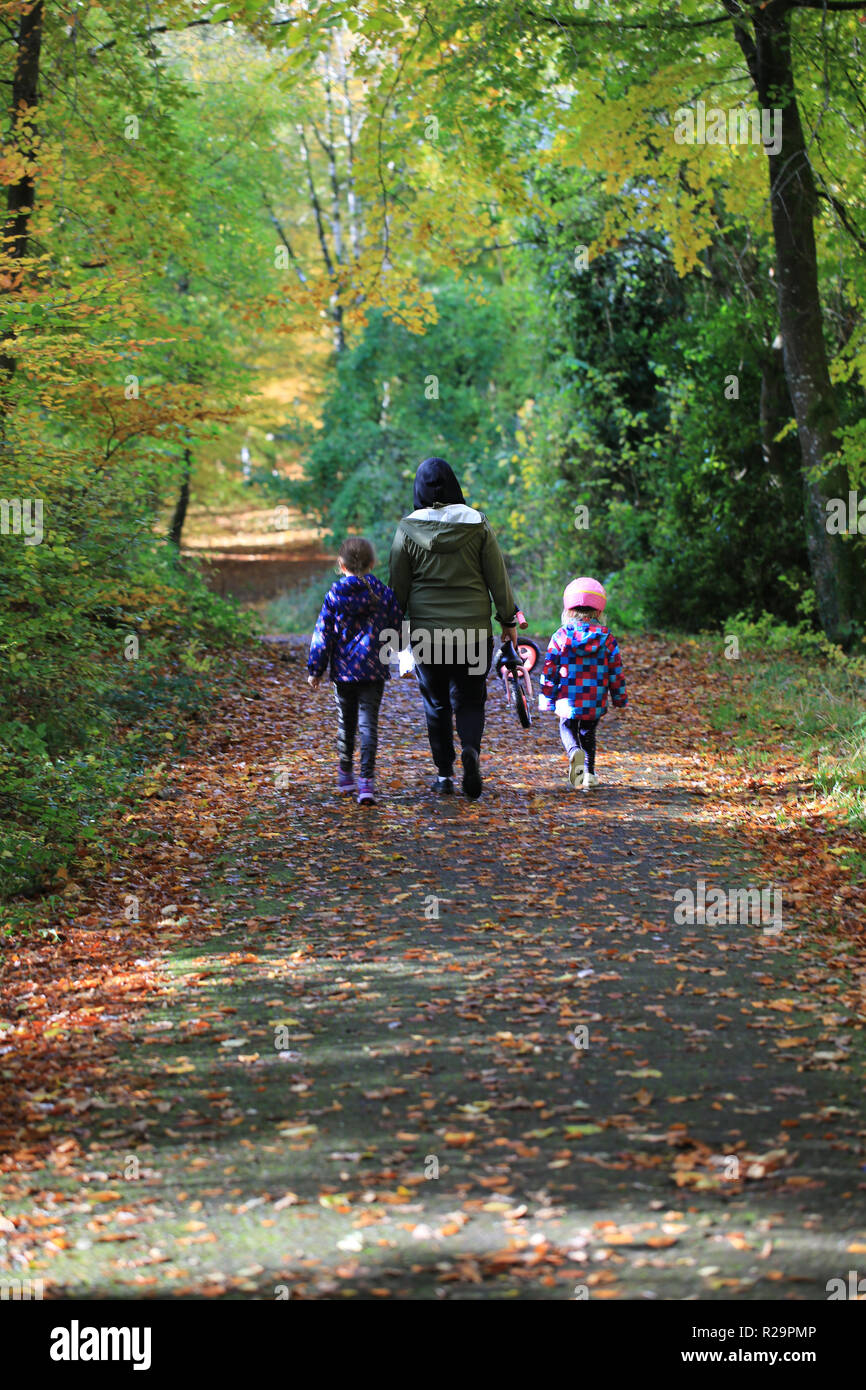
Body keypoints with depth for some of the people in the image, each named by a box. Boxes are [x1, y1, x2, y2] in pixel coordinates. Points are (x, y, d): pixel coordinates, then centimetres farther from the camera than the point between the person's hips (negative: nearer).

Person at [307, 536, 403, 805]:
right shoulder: (384, 594, -3)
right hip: (373, 671, -1)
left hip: (343, 671, 1)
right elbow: (397, 628, 3)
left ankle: (345, 775, 26)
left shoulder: (334, 596, -3)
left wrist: (315, 669, 5)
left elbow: (323, 635, -1)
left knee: (346, 723, 16)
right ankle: (367, 781, -13)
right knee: (368, 723, -3)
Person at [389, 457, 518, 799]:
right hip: (473, 630, 0)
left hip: (426, 630, 0)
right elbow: (497, 577, -1)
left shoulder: (408, 530, -4)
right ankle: (470, 749, -20)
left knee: (436, 703, 12)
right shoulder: (478, 524, -3)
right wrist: (508, 619, 7)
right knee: (469, 699, 8)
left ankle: (444, 774, 10)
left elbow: (398, 586, 0)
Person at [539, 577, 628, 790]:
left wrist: (546, 699, 7)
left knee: (567, 729, 15)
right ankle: (589, 772, 13)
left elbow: (549, 669, -2)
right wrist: (620, 698, 16)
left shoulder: (561, 635, -3)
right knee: (588, 733, 20)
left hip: (568, 700, -1)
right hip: (595, 704, 1)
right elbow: (616, 671, 3)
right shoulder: (607, 637, -1)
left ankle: (574, 752, -17)